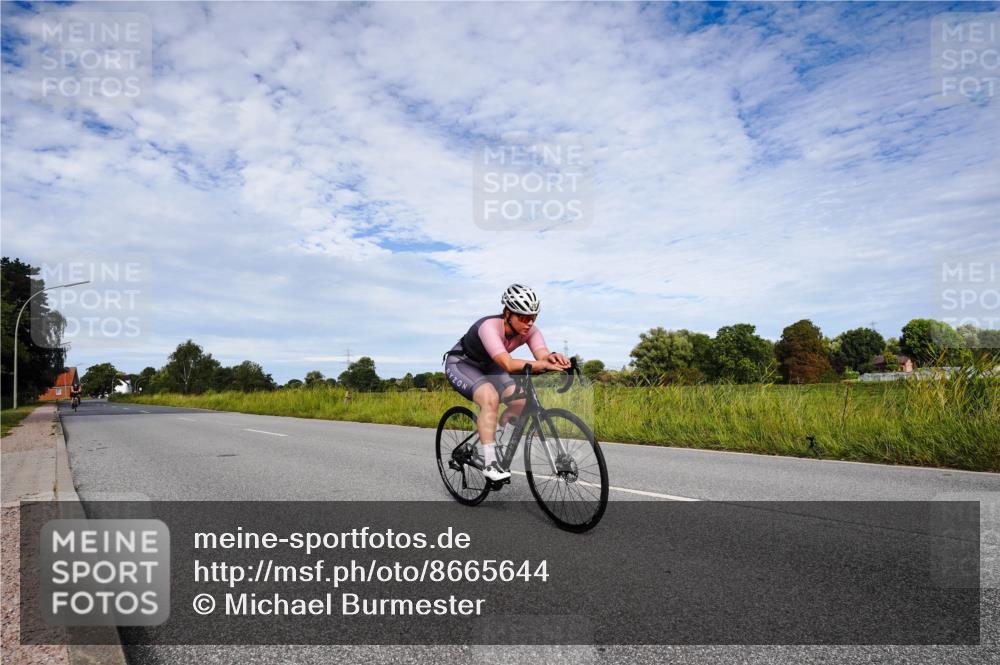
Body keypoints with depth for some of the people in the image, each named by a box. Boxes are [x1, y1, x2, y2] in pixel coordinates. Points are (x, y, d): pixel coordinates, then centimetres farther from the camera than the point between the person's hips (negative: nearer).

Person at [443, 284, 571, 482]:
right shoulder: (489, 326, -37)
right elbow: (508, 364, -50)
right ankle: (490, 463, -26)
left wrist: (552, 357, -59)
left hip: (487, 367, 6)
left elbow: (542, 354, -36)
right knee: (490, 398, -33)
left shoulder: (530, 331, -19)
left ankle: (500, 453, 6)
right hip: (461, 364, -6)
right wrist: (542, 364, -61)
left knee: (521, 401, -15)